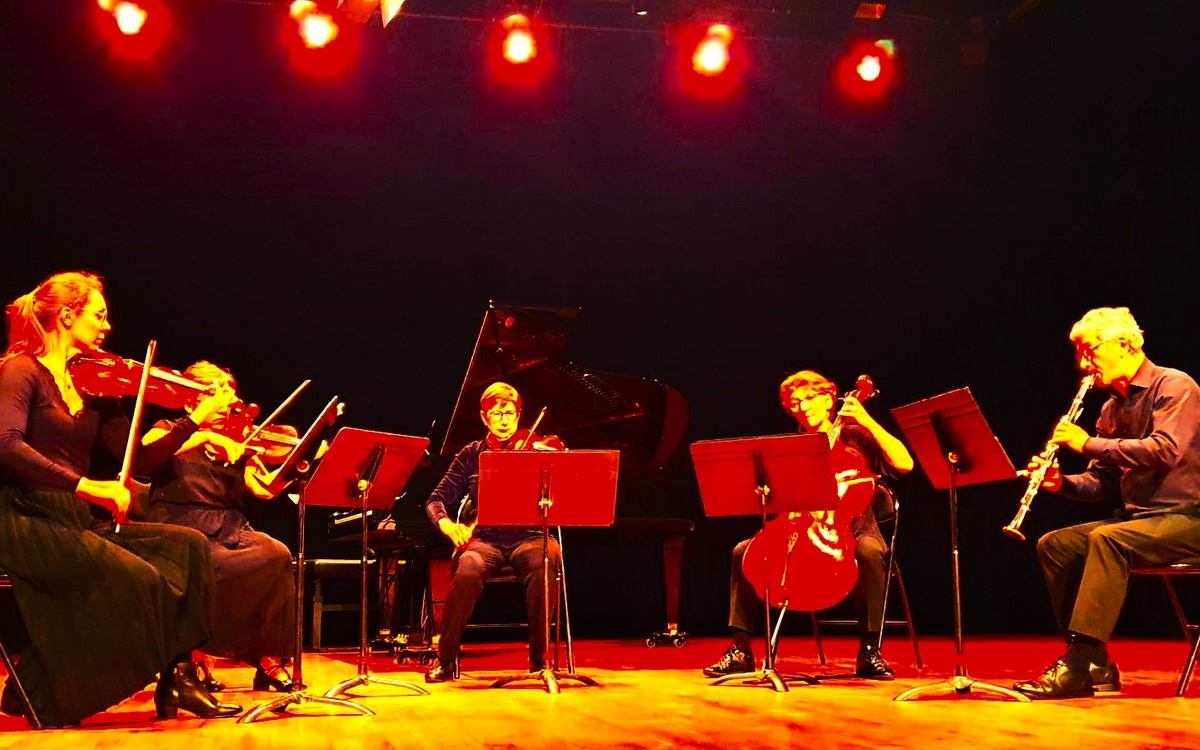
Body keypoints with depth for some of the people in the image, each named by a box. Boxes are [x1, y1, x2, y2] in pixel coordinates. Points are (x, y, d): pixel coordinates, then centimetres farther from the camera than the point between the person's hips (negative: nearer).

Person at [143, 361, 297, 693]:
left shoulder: (235, 444, 18)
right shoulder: (170, 430, 7)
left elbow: (265, 489, 7)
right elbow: (148, 448, -19)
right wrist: (204, 433, -24)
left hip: (229, 531, 4)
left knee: (277, 553, -28)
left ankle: (271, 659, -18)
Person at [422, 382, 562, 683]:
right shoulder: (472, 454, 12)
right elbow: (437, 500, 9)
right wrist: (445, 523, -14)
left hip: (527, 536, 0)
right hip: (484, 538, 1)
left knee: (546, 563, -36)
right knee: (467, 571, -34)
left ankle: (538, 657, -19)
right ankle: (445, 659, -14)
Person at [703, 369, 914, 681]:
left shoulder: (855, 437, 2)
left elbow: (904, 464, -13)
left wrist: (867, 421, -17)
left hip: (852, 532, -3)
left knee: (870, 550, -38)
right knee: (744, 551, -17)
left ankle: (869, 651, -27)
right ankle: (741, 649, -13)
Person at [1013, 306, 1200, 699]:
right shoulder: (1112, 407, 14)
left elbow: (1165, 451, -27)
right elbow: (1102, 483, 14)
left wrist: (1088, 443, -23)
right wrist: (1062, 482, -7)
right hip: (1135, 517, 9)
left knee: (1107, 539, -34)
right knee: (1054, 545, -8)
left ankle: (1077, 665, -36)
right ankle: (1095, 667, -9)